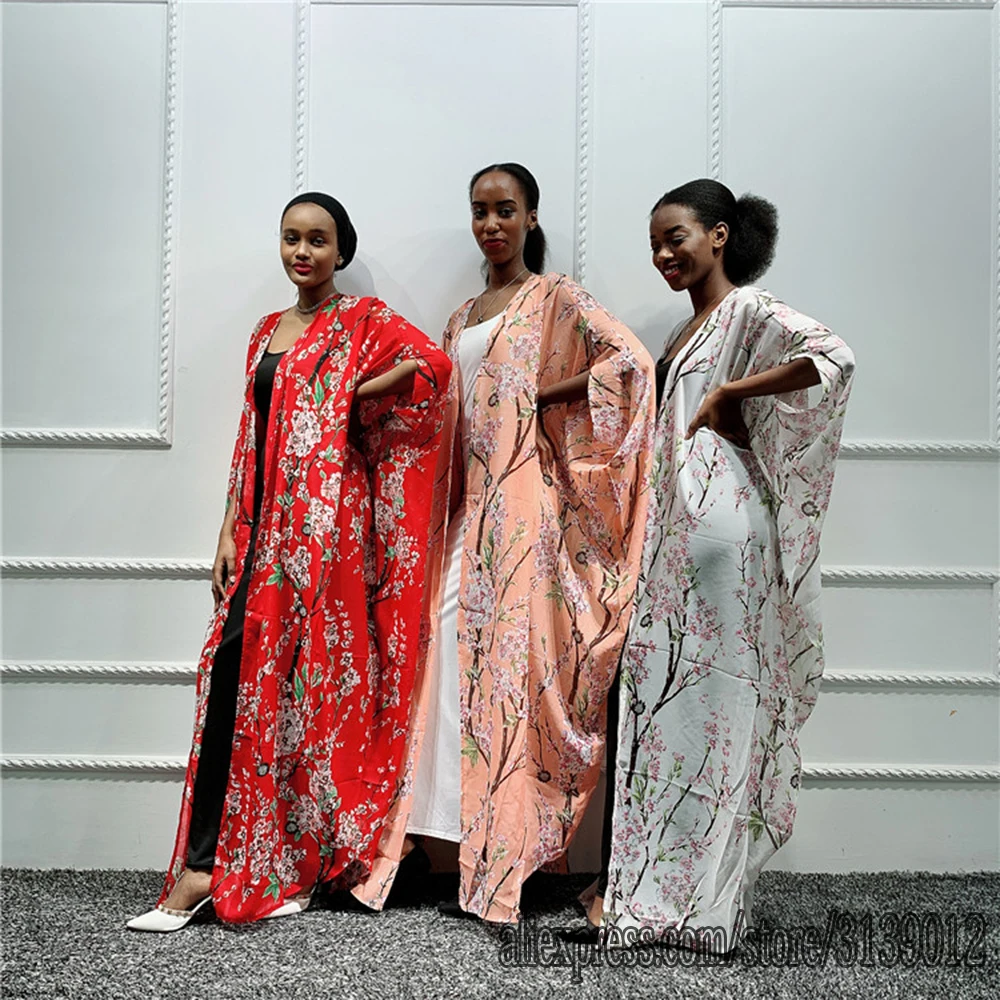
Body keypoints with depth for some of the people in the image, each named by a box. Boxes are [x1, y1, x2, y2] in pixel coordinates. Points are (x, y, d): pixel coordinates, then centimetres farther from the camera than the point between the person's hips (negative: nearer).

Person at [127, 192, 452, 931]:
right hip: (267, 524, 6)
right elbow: (251, 440, 17)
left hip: (328, 520, -6)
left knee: (313, 673, -3)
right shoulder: (269, 331, 20)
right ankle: (205, 864, 4)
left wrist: (348, 397, -9)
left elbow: (432, 363, -19)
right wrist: (231, 531, 10)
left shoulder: (364, 321, 1)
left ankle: (300, 861, 10)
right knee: (237, 666, -2)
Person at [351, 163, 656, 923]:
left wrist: (546, 395, -10)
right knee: (460, 647, -1)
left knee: (513, 654, -8)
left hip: (525, 496, -6)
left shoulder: (555, 298, 1)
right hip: (473, 502, 6)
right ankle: (478, 850, 6)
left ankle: (506, 859, 1)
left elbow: (632, 360, -12)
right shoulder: (463, 318, 21)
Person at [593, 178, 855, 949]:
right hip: (677, 523, 9)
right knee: (667, 689, 9)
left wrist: (728, 393, -18)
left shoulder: (749, 309, -5)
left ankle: (690, 889, 7)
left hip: (720, 520, -8)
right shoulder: (691, 330, 20)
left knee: (707, 693, -3)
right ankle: (650, 878, 17)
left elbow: (834, 358, -23)